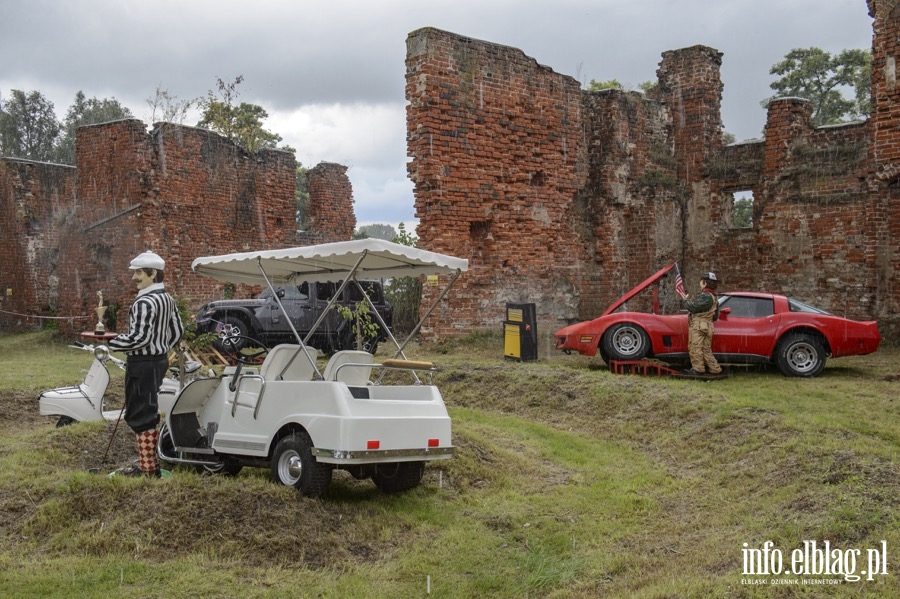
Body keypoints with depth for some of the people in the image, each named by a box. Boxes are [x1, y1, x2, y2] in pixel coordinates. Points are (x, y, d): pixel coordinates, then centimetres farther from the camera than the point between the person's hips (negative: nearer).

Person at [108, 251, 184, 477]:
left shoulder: (145, 302, -21)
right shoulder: (167, 299, 9)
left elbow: (139, 337, -26)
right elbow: (177, 330, 16)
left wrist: (111, 342, -14)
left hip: (142, 364, -10)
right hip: (160, 360, 10)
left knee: (140, 415, -2)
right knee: (150, 412, 19)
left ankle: (148, 468, 2)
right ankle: (153, 458, 29)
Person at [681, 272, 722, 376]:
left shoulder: (705, 296, -13)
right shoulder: (714, 298, 21)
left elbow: (693, 307, -19)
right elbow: (715, 316, 26)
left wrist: (685, 300, -1)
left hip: (698, 325, -10)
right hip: (708, 326, 10)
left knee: (695, 348, -9)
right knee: (706, 349, 13)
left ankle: (697, 369, -11)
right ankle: (715, 369, 12)